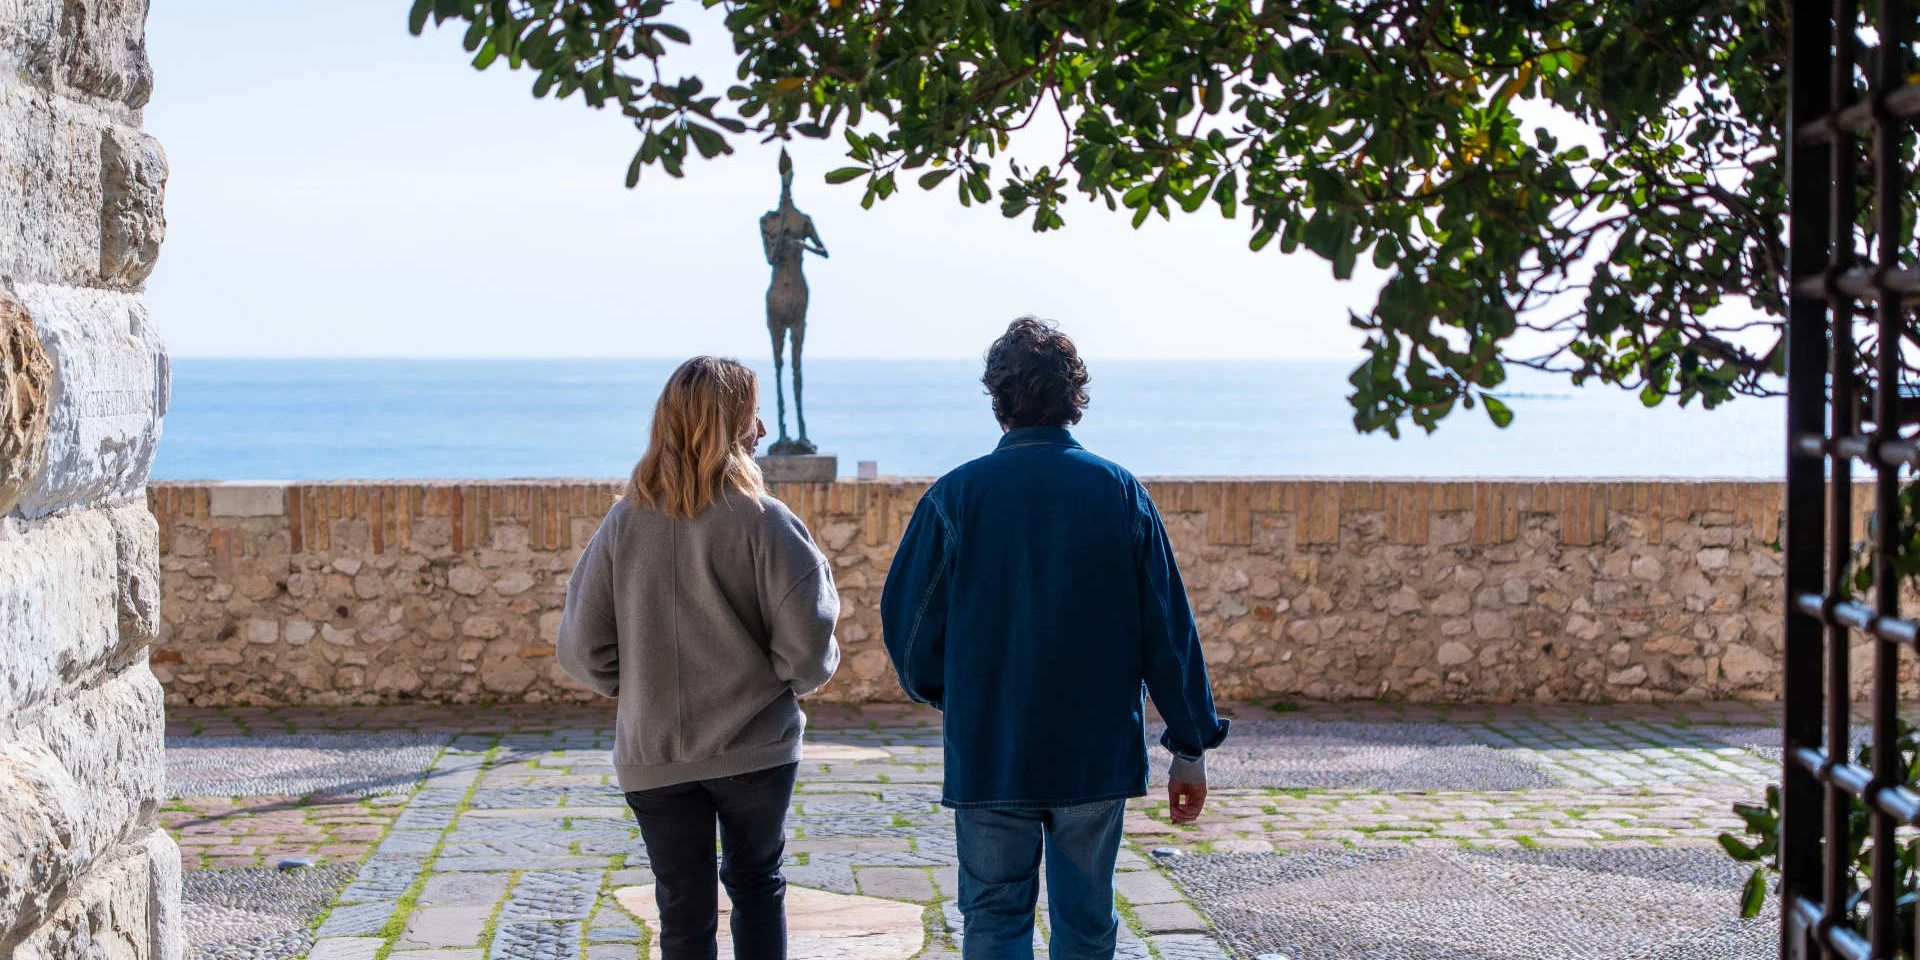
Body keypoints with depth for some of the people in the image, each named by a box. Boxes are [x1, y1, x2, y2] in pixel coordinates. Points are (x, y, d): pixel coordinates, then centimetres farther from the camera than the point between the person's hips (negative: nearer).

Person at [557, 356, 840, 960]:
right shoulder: (764, 522, -13)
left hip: (653, 756, 2)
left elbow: (582, 650, -2)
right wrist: (802, 677, 6)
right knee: (756, 882, 21)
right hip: (756, 748, -2)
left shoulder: (624, 524, -4)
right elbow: (807, 647, -16)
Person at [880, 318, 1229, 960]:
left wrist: (938, 691, 19)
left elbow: (906, 619, -1)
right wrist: (1191, 744, 6)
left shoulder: (956, 496, -6)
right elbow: (1168, 630, -2)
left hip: (988, 755, -1)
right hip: (1099, 754, 1)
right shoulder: (1121, 493, -3)